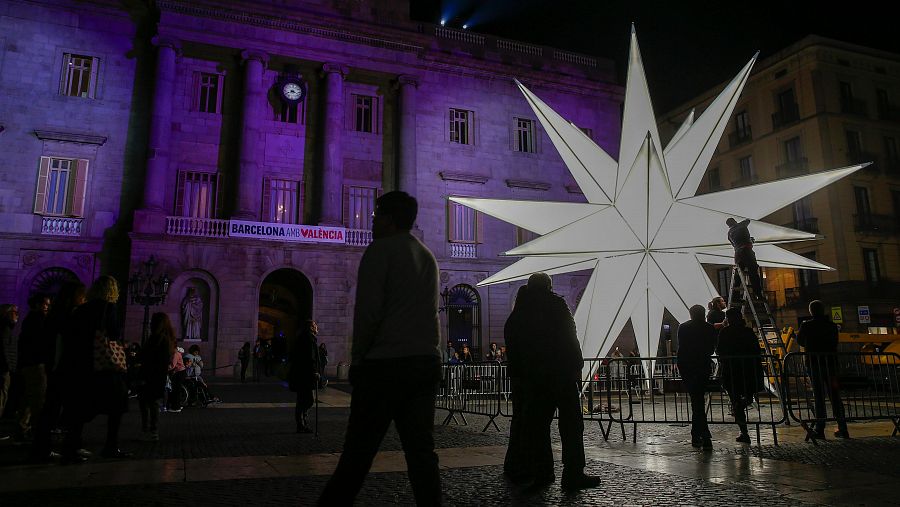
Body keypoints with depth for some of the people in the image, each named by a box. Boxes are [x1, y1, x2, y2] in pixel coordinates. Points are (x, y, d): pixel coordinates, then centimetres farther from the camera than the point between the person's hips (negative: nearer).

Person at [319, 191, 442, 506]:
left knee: (358, 450, -1)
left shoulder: (380, 249, -3)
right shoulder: (428, 257, 19)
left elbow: (368, 311, -10)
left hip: (385, 363, -6)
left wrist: (357, 359, -2)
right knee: (421, 450, 8)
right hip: (427, 363, 7)